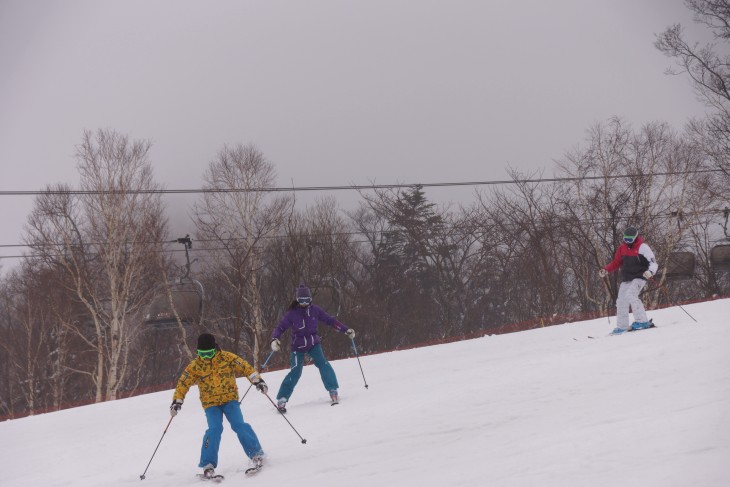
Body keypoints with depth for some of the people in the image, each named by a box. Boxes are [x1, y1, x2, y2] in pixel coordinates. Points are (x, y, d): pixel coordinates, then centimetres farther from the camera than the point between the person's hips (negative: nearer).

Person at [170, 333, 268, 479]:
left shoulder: (227, 358, -6)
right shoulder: (195, 366, -4)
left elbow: (245, 367, -4)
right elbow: (183, 383, -1)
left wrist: (257, 380, -12)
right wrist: (177, 401, -7)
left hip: (230, 398, 0)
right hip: (211, 403, 0)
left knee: (239, 425, -17)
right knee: (214, 429, -19)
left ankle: (256, 454, -7)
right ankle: (208, 465, -13)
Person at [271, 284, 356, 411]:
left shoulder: (314, 310, -3)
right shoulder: (292, 313, -10)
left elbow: (329, 321, 3)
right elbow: (280, 328, -9)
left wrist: (346, 330, -1)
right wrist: (274, 339, -28)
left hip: (314, 344, 2)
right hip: (298, 347, -2)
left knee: (322, 363, -20)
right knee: (295, 372, -14)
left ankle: (333, 391, -14)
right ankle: (281, 400, -7)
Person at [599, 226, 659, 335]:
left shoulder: (642, 247, -12)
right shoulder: (622, 248, 7)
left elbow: (653, 263, -16)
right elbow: (616, 262, 18)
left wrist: (650, 272, -36)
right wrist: (605, 270, 3)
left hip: (639, 277, -7)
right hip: (626, 279, 7)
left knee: (630, 295, -26)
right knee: (621, 301, 5)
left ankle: (642, 321, -23)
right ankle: (622, 326, 14)